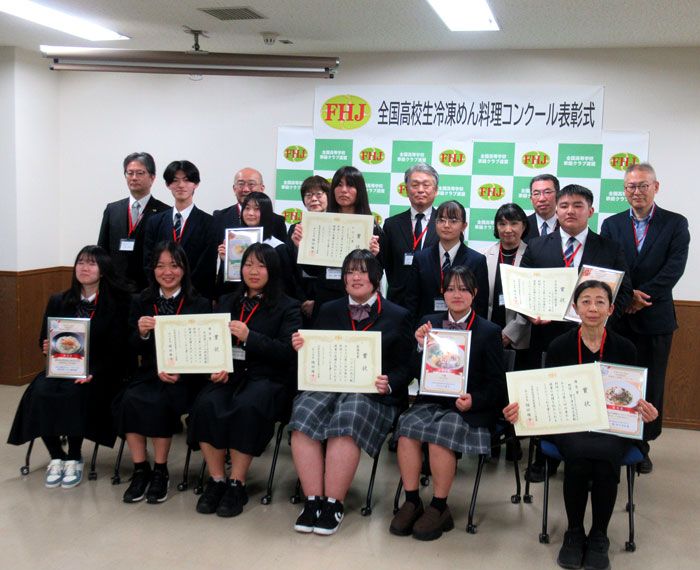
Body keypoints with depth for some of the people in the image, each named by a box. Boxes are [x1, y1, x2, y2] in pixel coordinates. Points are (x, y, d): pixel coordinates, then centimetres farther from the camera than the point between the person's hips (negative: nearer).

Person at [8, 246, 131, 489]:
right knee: (41, 392, -28)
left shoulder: (116, 304, 2)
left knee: (73, 393, -33)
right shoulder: (58, 302, 14)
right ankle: (56, 457, -11)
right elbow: (44, 341, 16)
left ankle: (75, 459, -15)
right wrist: (47, 347, -10)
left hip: (98, 373, -3)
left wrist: (93, 372, -20)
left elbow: (117, 349, -4)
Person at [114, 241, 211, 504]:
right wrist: (142, 333, -15)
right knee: (129, 400, -27)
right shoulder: (141, 302, 12)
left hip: (183, 378, -3)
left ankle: (160, 471, -12)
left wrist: (180, 372, -17)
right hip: (149, 373, 3)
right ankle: (140, 469, -12)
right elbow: (134, 348, 8)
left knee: (159, 402, -31)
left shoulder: (199, 304, 3)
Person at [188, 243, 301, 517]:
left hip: (268, 379, -3)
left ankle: (237, 484, -22)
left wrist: (249, 336, -16)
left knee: (247, 406, -35)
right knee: (206, 404, -29)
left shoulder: (287, 308, 8)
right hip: (229, 376, 4)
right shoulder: (226, 303, 23)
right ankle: (216, 481, -17)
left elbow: (287, 352, -5)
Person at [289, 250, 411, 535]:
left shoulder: (397, 316, 12)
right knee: (303, 417, -28)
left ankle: (334, 504, -20)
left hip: (371, 393, -3)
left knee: (345, 425, -33)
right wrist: (300, 347, -3)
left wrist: (388, 384, -13)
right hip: (326, 386, 3)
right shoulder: (328, 311, 22)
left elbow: (404, 367, 7)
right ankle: (313, 500, -20)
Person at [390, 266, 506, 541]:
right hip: (431, 401, 4)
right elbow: (419, 374, 9)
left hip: (470, 408, -3)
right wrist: (421, 346, -8)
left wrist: (473, 400, -16)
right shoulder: (429, 323, 12)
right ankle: (412, 502, -13)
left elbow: (496, 385, 2)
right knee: (407, 428, -26)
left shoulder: (489, 332, 3)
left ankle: (439, 508, -14)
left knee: (440, 434, -30)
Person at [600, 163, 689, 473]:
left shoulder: (676, 224, 2)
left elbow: (674, 268, -9)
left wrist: (642, 296, -17)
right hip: (616, 316, 1)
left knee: (650, 386, 6)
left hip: (655, 318, -1)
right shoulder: (611, 224, 7)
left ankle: (642, 447, 18)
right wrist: (626, 295, -17)